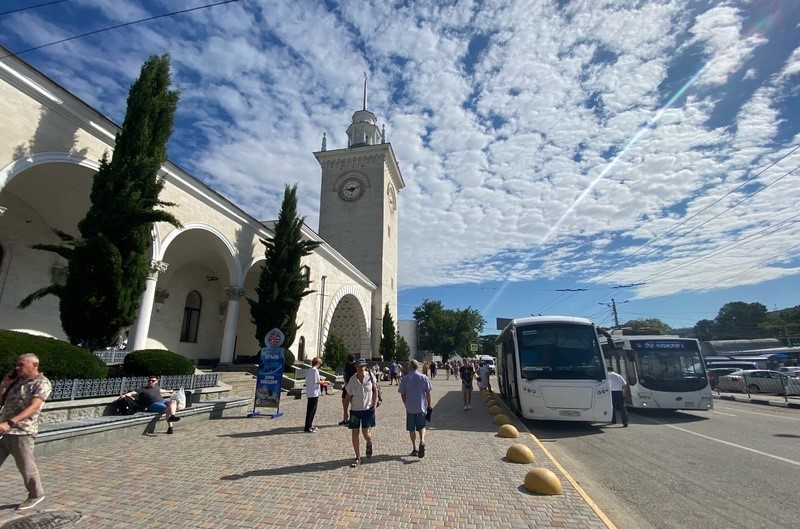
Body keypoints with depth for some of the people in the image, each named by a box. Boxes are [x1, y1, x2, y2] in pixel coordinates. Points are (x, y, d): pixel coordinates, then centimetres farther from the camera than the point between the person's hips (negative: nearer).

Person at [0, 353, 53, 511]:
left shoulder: (42, 383, -11)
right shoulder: (17, 381, 14)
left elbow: (33, 407, -22)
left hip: (22, 431, -7)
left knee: (26, 466, 3)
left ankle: (36, 495, 20)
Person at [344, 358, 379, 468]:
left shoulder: (370, 376, -8)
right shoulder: (352, 380, -8)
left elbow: (375, 390, 3)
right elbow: (348, 397, 1)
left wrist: (374, 406, -2)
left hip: (368, 409, -1)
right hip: (355, 410, 1)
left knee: (366, 432, -3)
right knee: (354, 434, 3)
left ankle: (369, 443, 34)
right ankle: (358, 458, 19)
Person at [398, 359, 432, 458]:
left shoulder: (405, 378, -3)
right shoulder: (423, 377, -2)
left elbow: (402, 394, 1)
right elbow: (428, 393, -2)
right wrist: (429, 405, 7)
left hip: (410, 407, 0)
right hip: (421, 407, 0)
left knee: (411, 429, 11)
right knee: (421, 427, 12)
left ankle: (414, 449, 13)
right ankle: (422, 441, -13)